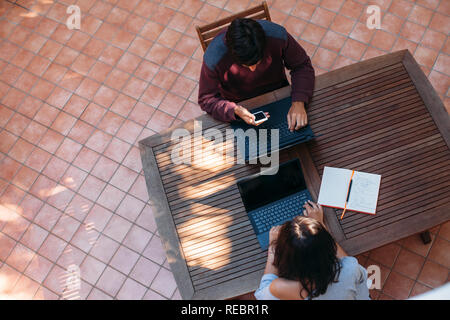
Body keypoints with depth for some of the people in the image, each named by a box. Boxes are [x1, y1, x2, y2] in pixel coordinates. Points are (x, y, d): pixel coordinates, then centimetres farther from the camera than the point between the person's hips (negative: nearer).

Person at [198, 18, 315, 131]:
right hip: (240, 105, -1)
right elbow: (206, 99, -17)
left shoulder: (277, 36, -27)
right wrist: (235, 110, -36)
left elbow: (302, 66, -12)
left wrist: (298, 103, -27)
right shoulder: (214, 58, -31)